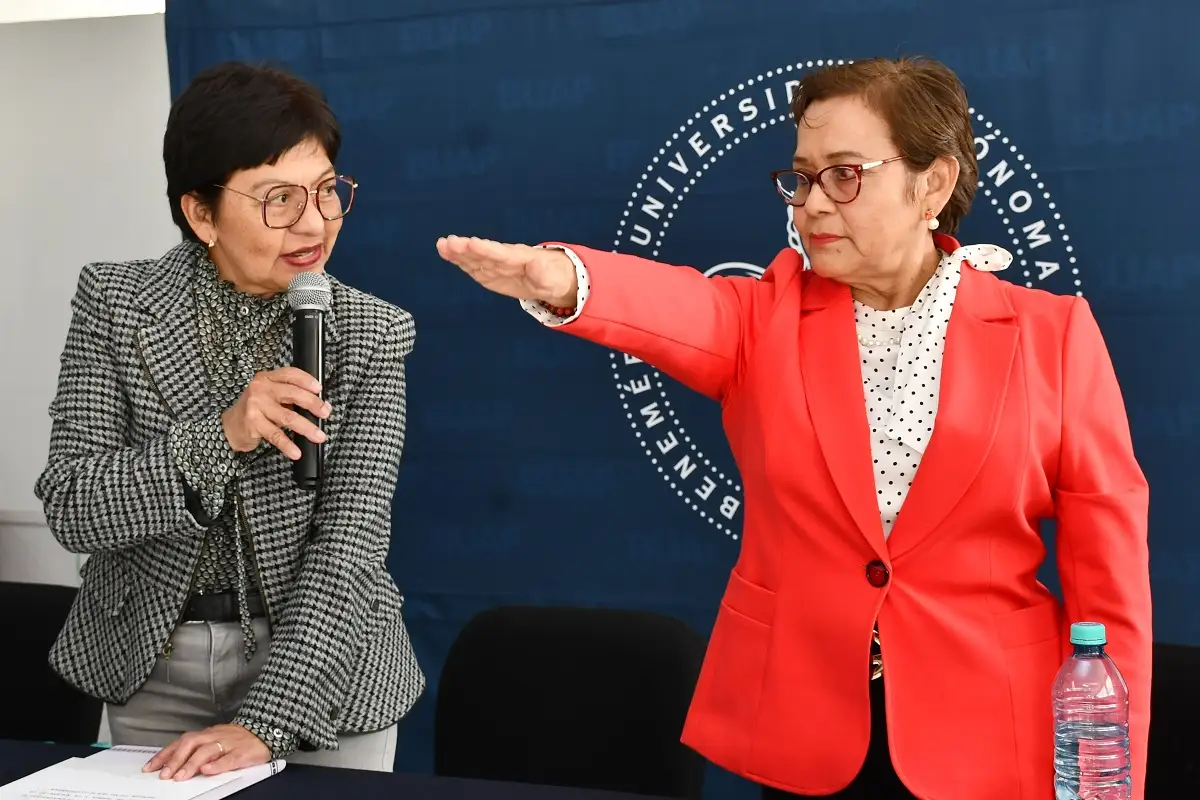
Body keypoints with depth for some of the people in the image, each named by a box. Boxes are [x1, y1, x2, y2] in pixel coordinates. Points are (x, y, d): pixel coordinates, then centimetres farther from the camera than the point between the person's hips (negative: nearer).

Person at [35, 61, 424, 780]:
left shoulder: (371, 334, -11)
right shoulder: (115, 306, -8)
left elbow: (349, 540, -17)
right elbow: (69, 509, -13)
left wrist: (264, 724, -26)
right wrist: (218, 438, -29)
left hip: (315, 670, -1)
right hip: (152, 667, 1)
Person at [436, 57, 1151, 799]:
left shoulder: (1052, 335, -2)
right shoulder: (767, 317, 2)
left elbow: (1110, 580, -2)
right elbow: (678, 307, -22)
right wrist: (564, 280, -43)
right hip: (797, 737, 2)